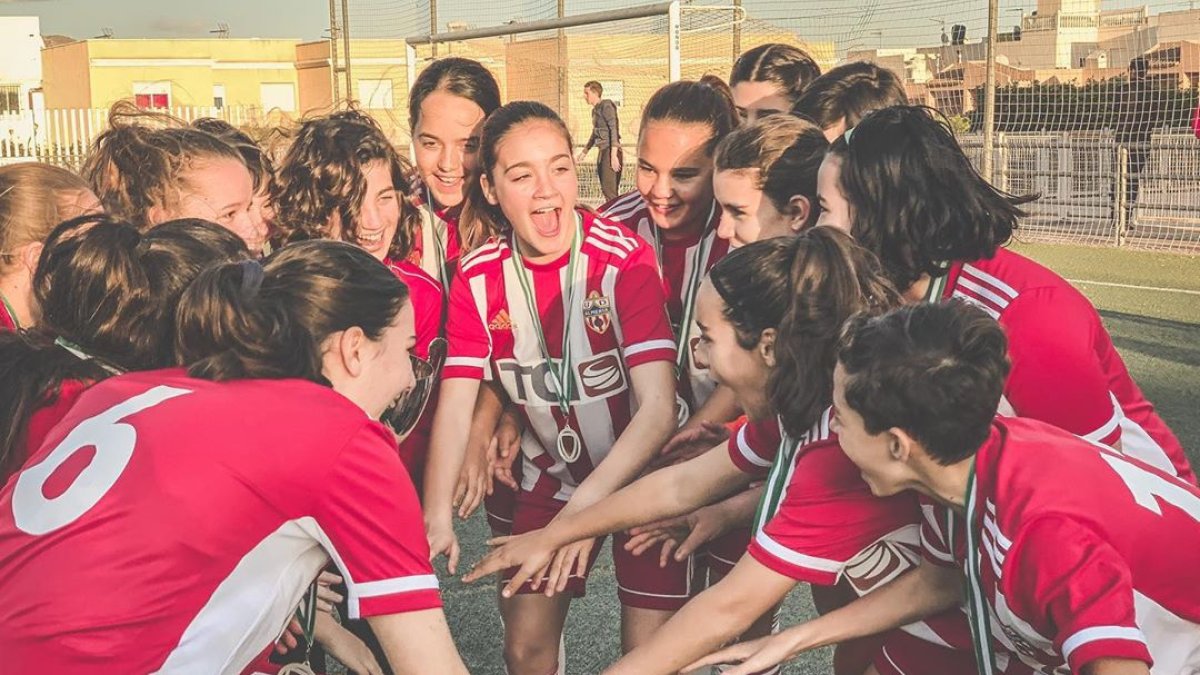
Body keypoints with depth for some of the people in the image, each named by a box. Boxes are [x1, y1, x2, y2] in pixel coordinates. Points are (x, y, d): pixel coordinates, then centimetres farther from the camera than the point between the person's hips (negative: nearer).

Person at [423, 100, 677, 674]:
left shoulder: (623, 258, -23)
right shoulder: (478, 277, -10)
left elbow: (658, 407, -29)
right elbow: (456, 403, -15)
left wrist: (586, 506, -39)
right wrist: (437, 512, -29)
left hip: (636, 473, -3)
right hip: (551, 477, 3)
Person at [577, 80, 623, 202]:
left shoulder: (606, 106, -8)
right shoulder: (595, 110, 17)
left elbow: (614, 130, -16)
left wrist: (613, 155, -23)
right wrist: (584, 152, 33)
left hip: (610, 151, -9)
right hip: (602, 151, 9)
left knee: (609, 190, -15)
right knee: (606, 189, 9)